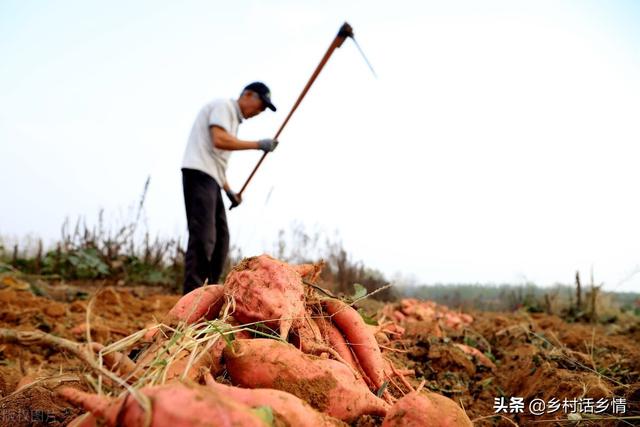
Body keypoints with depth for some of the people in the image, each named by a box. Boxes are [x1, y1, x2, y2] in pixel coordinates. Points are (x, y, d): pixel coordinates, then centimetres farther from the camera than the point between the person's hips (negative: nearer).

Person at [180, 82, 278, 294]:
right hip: (199, 173, -10)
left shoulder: (233, 118, 26)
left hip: (210, 180, 10)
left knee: (220, 237, 9)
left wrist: (229, 191, 16)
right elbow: (219, 140, -20)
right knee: (203, 236, -16)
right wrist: (258, 144, -15)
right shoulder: (223, 105, -2)